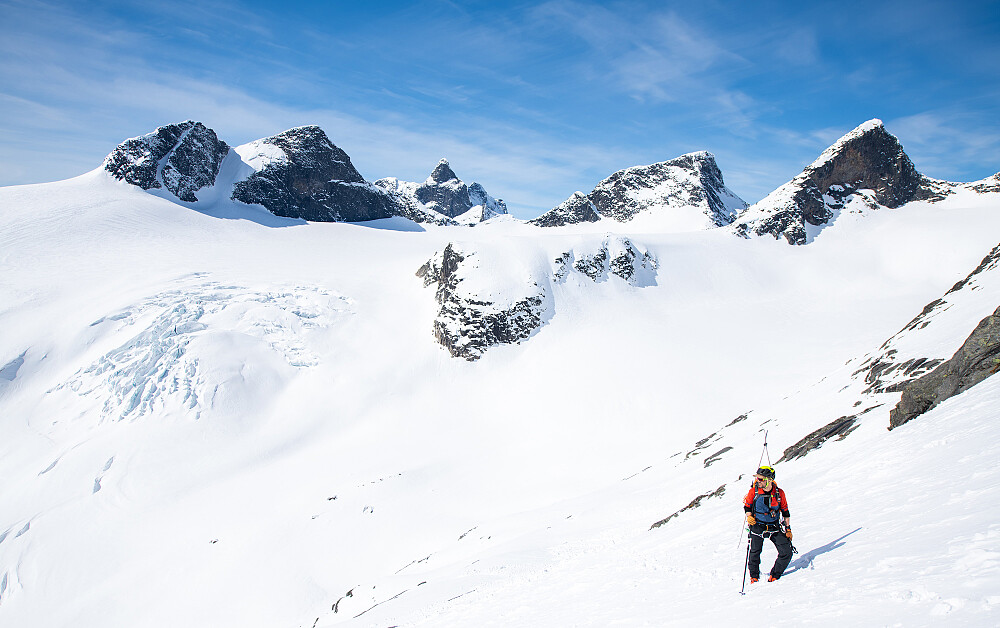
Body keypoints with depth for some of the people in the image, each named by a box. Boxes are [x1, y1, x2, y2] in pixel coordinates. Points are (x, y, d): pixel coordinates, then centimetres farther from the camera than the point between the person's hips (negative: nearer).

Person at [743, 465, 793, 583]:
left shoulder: (779, 493, -5)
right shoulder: (754, 491, -9)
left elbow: (785, 511, 6)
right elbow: (747, 506, 5)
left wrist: (788, 529, 8)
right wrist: (749, 516, -15)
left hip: (775, 528, 1)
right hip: (757, 526, -1)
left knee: (786, 553, -5)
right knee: (754, 554, 3)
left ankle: (774, 576, 14)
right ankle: (754, 576, 27)